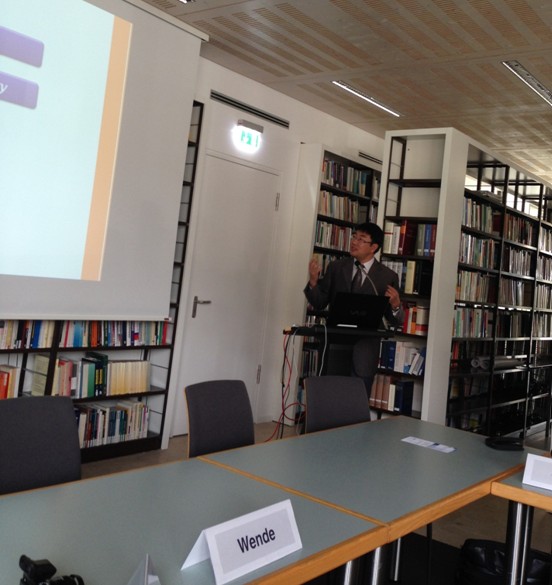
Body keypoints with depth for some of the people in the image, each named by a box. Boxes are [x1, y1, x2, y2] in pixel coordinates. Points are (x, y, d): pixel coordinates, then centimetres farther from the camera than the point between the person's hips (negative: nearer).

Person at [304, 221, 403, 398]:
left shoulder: (388, 276, 2)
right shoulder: (335, 267, 7)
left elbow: (394, 320, 3)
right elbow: (319, 304, 6)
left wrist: (395, 305, -18)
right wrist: (313, 281, -11)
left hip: (364, 349, -1)